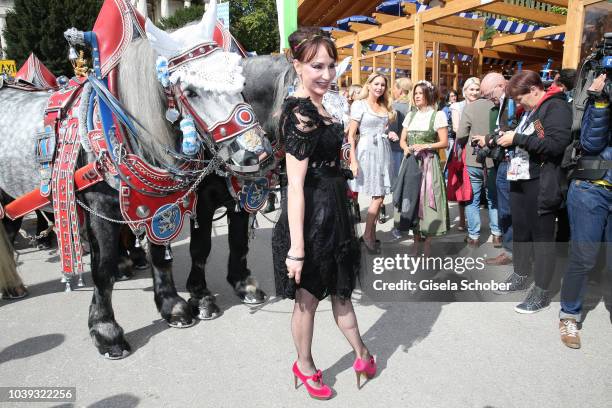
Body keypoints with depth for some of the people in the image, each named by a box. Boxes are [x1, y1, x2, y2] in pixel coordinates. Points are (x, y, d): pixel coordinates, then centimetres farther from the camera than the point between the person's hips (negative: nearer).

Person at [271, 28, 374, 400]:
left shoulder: (314, 105, 8)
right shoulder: (300, 112, -21)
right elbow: (296, 184, -25)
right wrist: (296, 247, -24)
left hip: (331, 209, 10)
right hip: (311, 214, -9)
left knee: (340, 288, 22)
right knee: (308, 297, 11)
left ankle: (362, 355, 42)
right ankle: (305, 367, 35)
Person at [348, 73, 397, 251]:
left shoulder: (385, 106, 16)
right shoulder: (359, 104, -3)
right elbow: (351, 135, -8)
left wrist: (390, 135, 5)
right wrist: (353, 161, -15)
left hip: (384, 151, 6)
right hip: (368, 151, -6)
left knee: (379, 195, 6)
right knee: (378, 196, -7)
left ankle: (371, 233, 18)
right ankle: (367, 235, 8)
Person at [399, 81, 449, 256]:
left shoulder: (438, 115, 0)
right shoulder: (410, 115, 15)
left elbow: (444, 142, -3)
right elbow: (402, 140, 13)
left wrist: (425, 146, -16)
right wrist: (406, 148, -8)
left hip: (428, 162, -4)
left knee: (427, 198, -6)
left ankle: (427, 243, 1)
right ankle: (416, 239, 15)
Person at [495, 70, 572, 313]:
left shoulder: (556, 107, -11)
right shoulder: (530, 110, 17)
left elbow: (556, 144, -24)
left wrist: (517, 139, -19)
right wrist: (508, 140, 9)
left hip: (541, 184, -9)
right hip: (520, 179, 9)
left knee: (541, 236, 0)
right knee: (520, 230, 16)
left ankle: (541, 292, 11)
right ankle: (520, 276, 32)